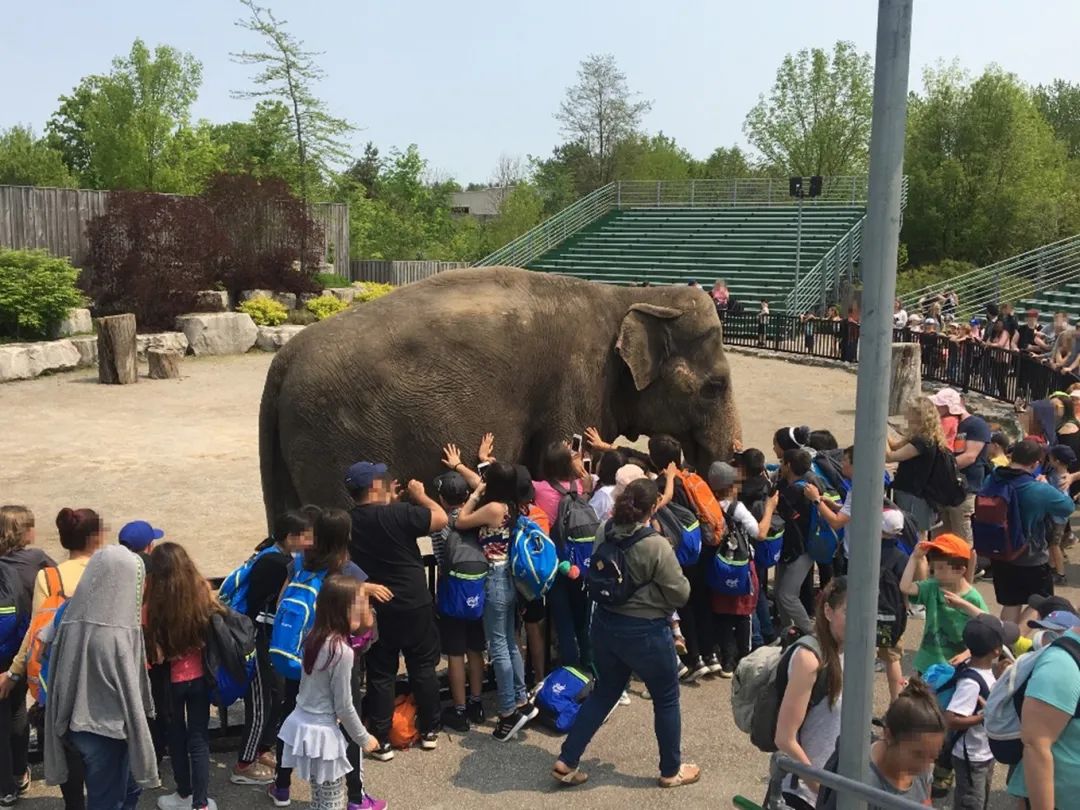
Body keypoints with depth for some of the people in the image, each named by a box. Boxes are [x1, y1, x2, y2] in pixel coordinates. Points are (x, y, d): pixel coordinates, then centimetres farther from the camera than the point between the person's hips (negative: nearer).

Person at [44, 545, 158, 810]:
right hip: (105, 732, -8)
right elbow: (129, 698, -20)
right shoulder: (113, 636, -26)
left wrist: (63, 726, 18)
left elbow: (58, 677, 6)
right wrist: (143, 753, -11)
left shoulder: (73, 619, -4)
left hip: (75, 726, 8)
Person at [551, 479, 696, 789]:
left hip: (605, 623, 6)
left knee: (604, 692, 21)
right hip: (645, 632, -6)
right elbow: (680, 594, -14)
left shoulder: (605, 533, -4)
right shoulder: (656, 546, -23)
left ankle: (566, 761, 20)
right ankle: (671, 770, 30)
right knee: (666, 699, 15)